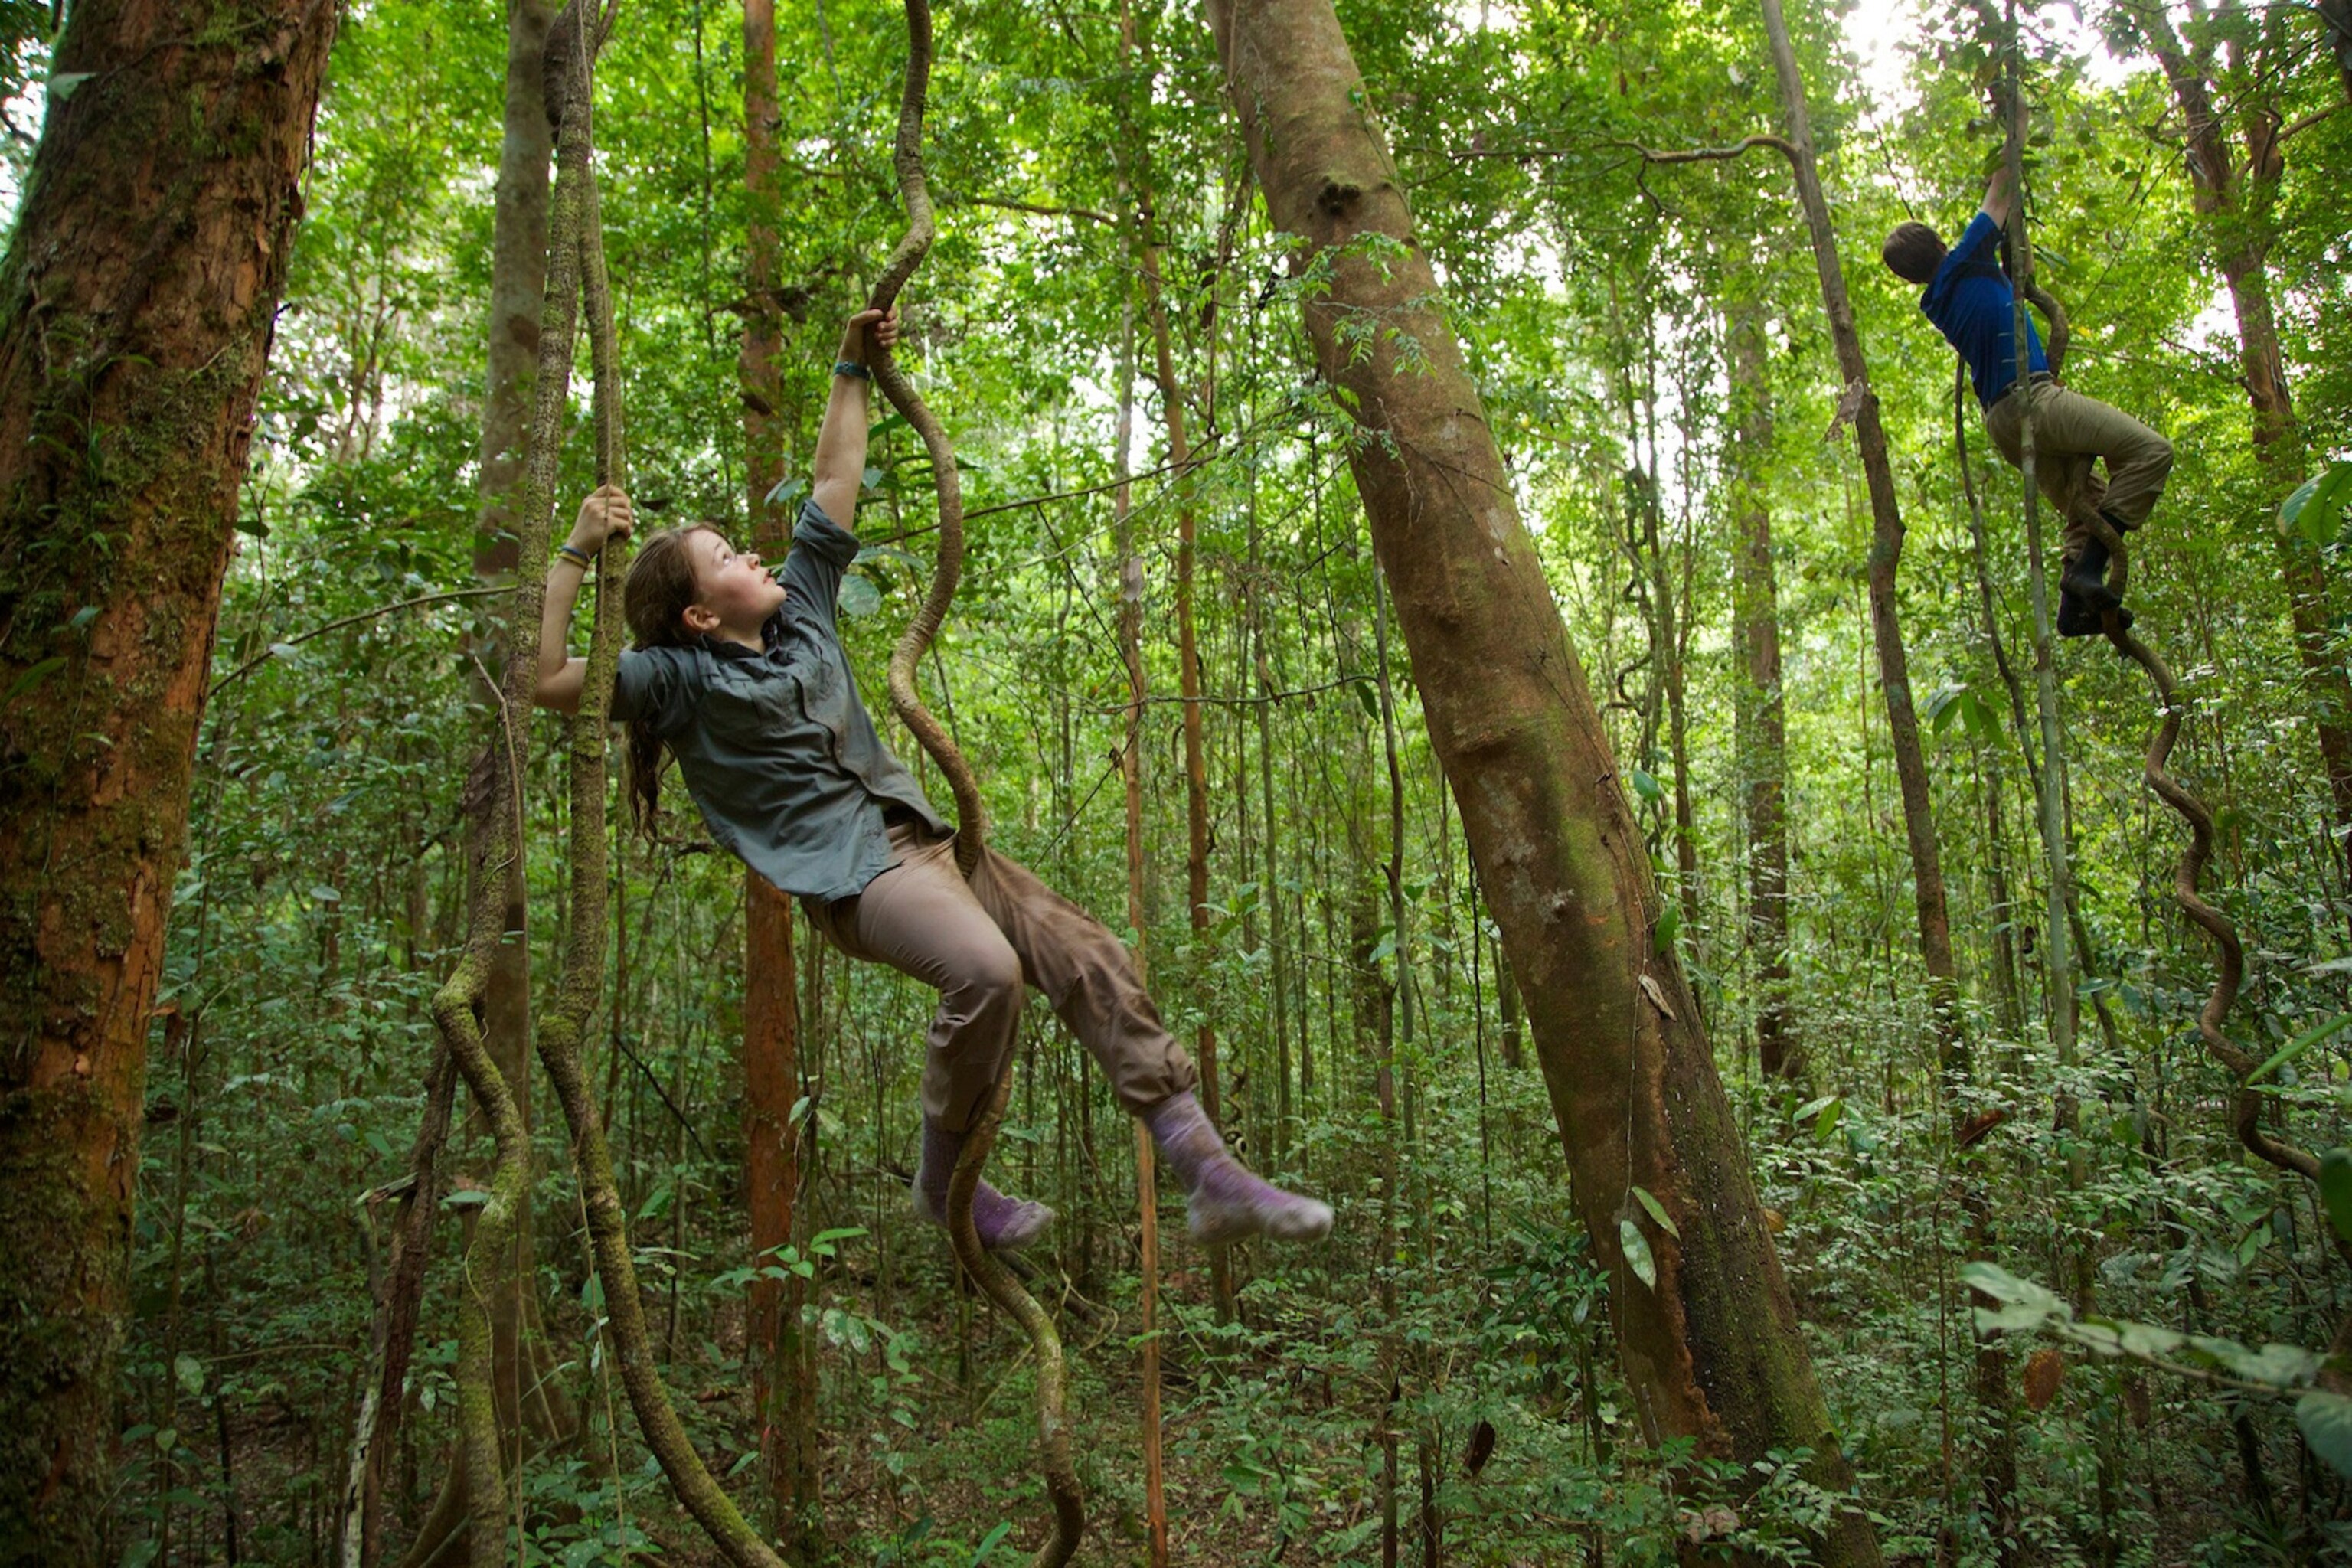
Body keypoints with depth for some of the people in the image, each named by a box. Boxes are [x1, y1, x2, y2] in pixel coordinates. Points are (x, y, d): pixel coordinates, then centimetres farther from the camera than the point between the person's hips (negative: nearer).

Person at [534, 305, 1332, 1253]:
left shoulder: (799, 608, 19)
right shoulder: (680, 676, 3)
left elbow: (833, 483, 26)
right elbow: (544, 678, -8)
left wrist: (851, 371, 27)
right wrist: (576, 553, -10)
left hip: (922, 837, 7)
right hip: (850, 872, -7)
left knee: (1090, 958, -8)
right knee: (986, 969, -34)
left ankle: (1209, 1175, -7)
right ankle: (943, 1181, -8)